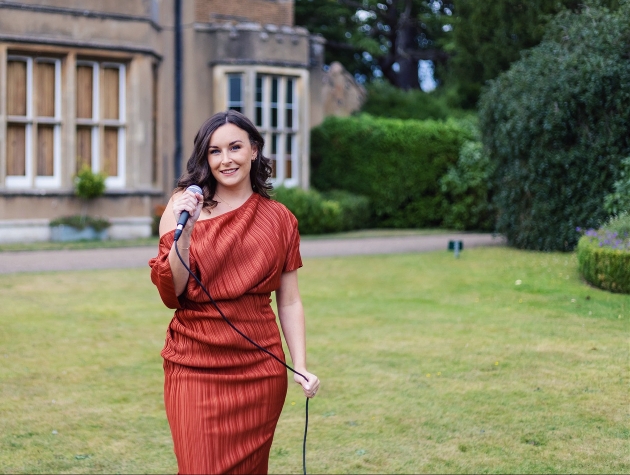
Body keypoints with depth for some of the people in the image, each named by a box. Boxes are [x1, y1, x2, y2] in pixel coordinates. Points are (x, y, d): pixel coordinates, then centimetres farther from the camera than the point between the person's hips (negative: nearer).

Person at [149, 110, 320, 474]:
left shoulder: (278, 219, 5)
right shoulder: (185, 205, -1)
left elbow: (289, 302, 7)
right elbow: (170, 293, -7)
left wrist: (301, 367, -2)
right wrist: (184, 232, -19)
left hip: (259, 368, 2)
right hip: (195, 365, -2)